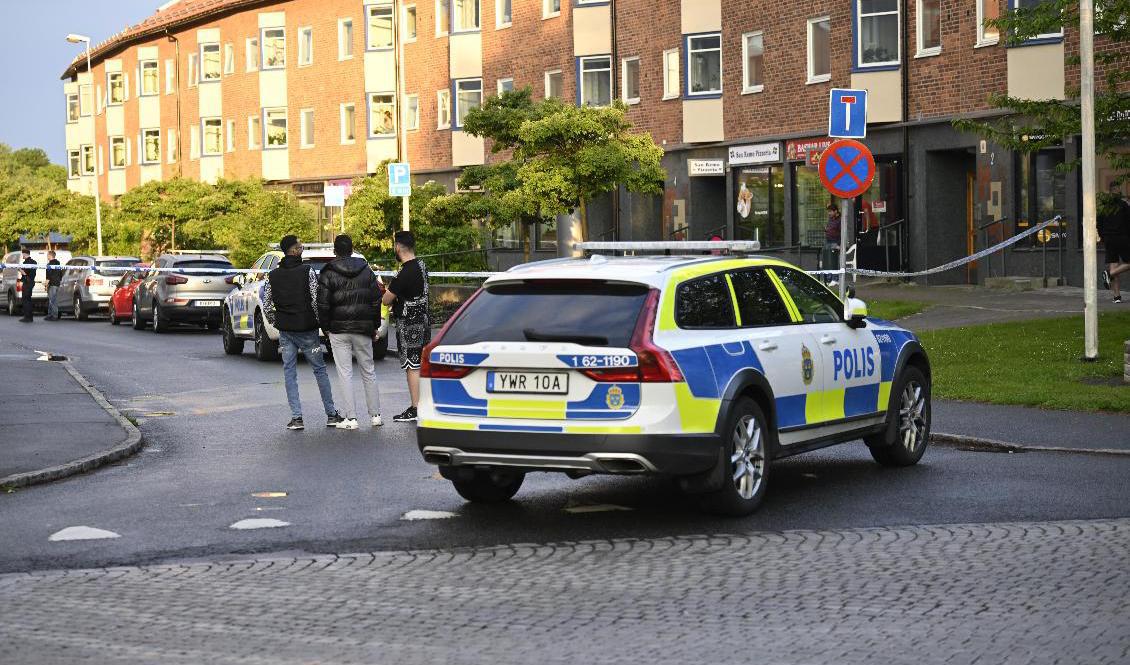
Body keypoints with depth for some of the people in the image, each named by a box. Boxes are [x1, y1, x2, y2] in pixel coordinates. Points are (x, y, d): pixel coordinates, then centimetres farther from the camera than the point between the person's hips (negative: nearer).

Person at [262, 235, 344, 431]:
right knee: (320, 370, 9)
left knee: (289, 373, 7)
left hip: (285, 332, 3)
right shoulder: (308, 272, -10)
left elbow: (266, 305, 1)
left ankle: (296, 417, 0)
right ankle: (331, 414, 14)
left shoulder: (273, 276, 2)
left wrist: (276, 324, 15)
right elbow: (316, 301, -15)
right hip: (307, 329, -2)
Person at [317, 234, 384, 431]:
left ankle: (351, 418, -4)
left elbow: (323, 304, -8)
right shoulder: (366, 271, 6)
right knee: (368, 372, 12)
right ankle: (375, 415, 14)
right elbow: (376, 300, 7)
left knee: (345, 374, -1)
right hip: (363, 329, 3)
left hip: (339, 330, -3)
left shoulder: (328, 274, -5)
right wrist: (374, 325, 14)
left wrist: (326, 326, 3)